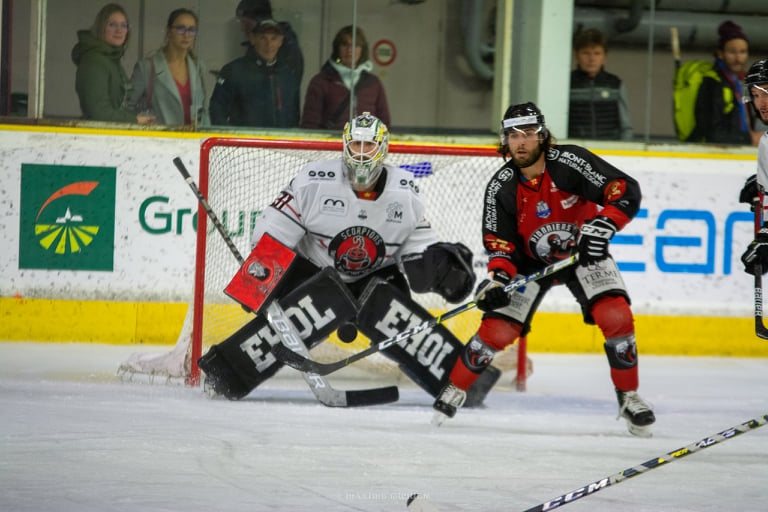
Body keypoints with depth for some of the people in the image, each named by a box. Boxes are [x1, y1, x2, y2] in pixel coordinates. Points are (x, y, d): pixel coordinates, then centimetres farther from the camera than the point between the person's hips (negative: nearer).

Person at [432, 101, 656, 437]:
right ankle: (455, 390, 14)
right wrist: (498, 278, -27)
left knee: (616, 317, -22)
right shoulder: (501, 188, -15)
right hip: (532, 260, 2)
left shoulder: (570, 162, -25)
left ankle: (629, 398, -4)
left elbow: (626, 191, -27)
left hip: (583, 251, -1)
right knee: (497, 330, -9)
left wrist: (602, 226, -40)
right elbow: (499, 243, -9)